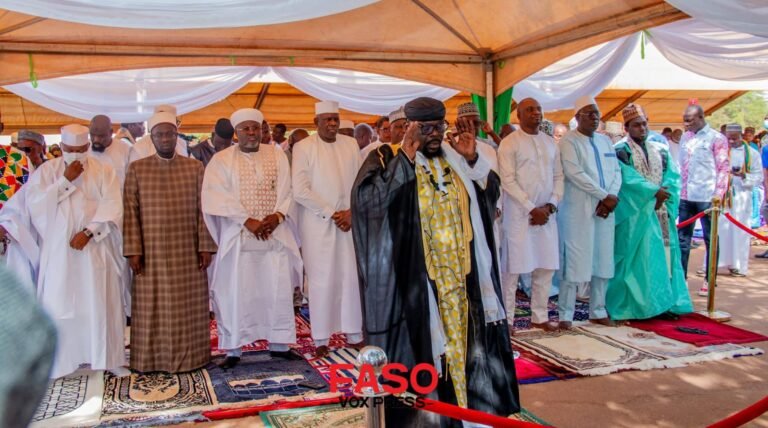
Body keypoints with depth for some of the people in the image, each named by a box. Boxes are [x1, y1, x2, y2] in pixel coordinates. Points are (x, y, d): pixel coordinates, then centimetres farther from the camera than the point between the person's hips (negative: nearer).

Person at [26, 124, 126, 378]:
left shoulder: (103, 172, 4)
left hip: (95, 248, 0)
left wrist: (88, 232, -16)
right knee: (59, 304, 1)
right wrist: (66, 180, -11)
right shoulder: (47, 171, 6)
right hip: (58, 249, 1)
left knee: (101, 303, 3)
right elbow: (34, 201, -6)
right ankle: (58, 360, 10)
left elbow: (112, 207, -6)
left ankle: (108, 357, 11)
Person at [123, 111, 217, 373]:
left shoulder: (195, 167, 6)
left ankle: (189, 357, 18)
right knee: (153, 309, 5)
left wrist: (206, 246, -3)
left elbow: (203, 210, 3)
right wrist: (133, 250, -6)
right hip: (152, 253, 0)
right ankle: (152, 359, 17)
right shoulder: (136, 169, 4)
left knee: (189, 308, 6)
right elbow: (131, 211, 1)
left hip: (188, 252, 1)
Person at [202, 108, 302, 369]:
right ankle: (233, 349, 9)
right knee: (236, 293, 0)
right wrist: (248, 221, -17)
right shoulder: (222, 160, 1)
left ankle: (279, 344, 18)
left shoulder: (277, 155, 9)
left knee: (278, 290, 6)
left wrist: (277, 215, -14)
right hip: (238, 236, -2)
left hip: (275, 235, 3)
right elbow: (219, 197, -9)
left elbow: (286, 190, 4)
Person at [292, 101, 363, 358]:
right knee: (322, 280, -1)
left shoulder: (351, 144, 8)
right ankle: (321, 339, 10)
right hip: (317, 224, -3)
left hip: (349, 221, 4)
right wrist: (331, 213, -11)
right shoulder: (303, 147, -4)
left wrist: (351, 212, -6)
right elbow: (300, 191, -9)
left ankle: (355, 334, 16)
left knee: (352, 277, 5)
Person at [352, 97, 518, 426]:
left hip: (461, 273, 6)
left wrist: (473, 159, -7)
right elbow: (368, 198, -24)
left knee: (462, 338, 16)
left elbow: (491, 192, 7)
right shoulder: (391, 161, -8)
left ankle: (464, 401, 33)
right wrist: (406, 158, -26)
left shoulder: (455, 160, 7)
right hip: (417, 276, -5)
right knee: (423, 342, 1)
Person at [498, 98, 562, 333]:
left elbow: (558, 177, 11)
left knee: (546, 267, 8)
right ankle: (506, 319, 6)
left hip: (547, 213, 5)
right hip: (518, 214, -5)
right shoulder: (509, 143, -4)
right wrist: (531, 208, -14)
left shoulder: (550, 142, 13)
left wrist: (550, 206, -4)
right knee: (513, 267, -2)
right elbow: (507, 181, -11)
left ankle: (540, 316, 19)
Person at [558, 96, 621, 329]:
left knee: (603, 260, 9)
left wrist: (612, 197, -8)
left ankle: (598, 311, 20)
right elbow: (574, 173, -15)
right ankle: (565, 314, 2)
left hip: (605, 208, 6)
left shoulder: (605, 141, 17)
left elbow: (616, 171, 11)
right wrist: (604, 196, -15)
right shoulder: (569, 141, -4)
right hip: (579, 210, -6)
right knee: (575, 261, -5)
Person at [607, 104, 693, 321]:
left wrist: (664, 194, -12)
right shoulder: (620, 150, -3)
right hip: (635, 213, -6)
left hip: (661, 211, 6)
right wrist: (654, 192, -18)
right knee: (637, 258, -5)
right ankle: (634, 304, 1)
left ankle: (664, 302, 13)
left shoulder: (660, 149, 14)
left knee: (664, 255, 6)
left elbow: (673, 175, 5)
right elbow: (628, 179, -15)